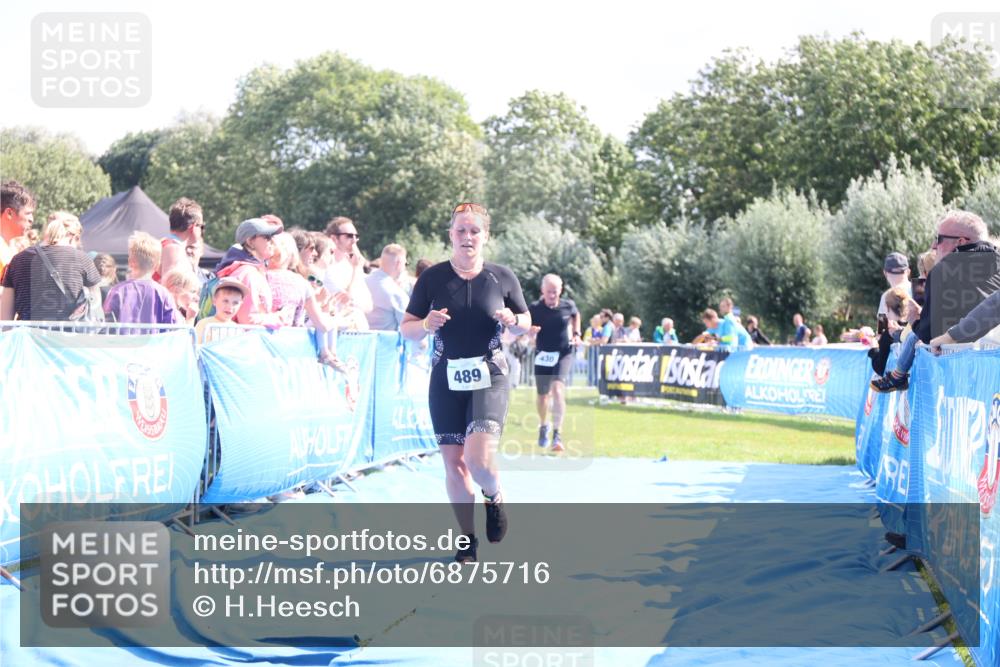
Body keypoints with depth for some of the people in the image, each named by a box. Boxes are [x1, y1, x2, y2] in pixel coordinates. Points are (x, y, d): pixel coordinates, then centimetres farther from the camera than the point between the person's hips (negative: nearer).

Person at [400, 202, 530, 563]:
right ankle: (468, 539, 19)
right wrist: (427, 324, -17)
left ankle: (495, 498, 16)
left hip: (489, 376, -2)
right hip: (446, 378, 2)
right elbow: (407, 328, 4)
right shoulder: (432, 278, -1)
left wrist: (512, 321, -11)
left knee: (478, 458, -18)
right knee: (453, 461, 4)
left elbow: (526, 324, 11)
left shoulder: (502, 277, 1)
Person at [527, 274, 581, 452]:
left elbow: (576, 315, 18)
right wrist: (530, 332, -28)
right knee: (542, 395, 12)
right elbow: (526, 332, -6)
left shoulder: (568, 306, -6)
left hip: (563, 354, -1)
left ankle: (557, 434, -21)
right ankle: (543, 426, 41)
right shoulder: (534, 309, -11)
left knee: (558, 390, -21)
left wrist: (576, 333, 7)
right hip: (542, 355, 1)